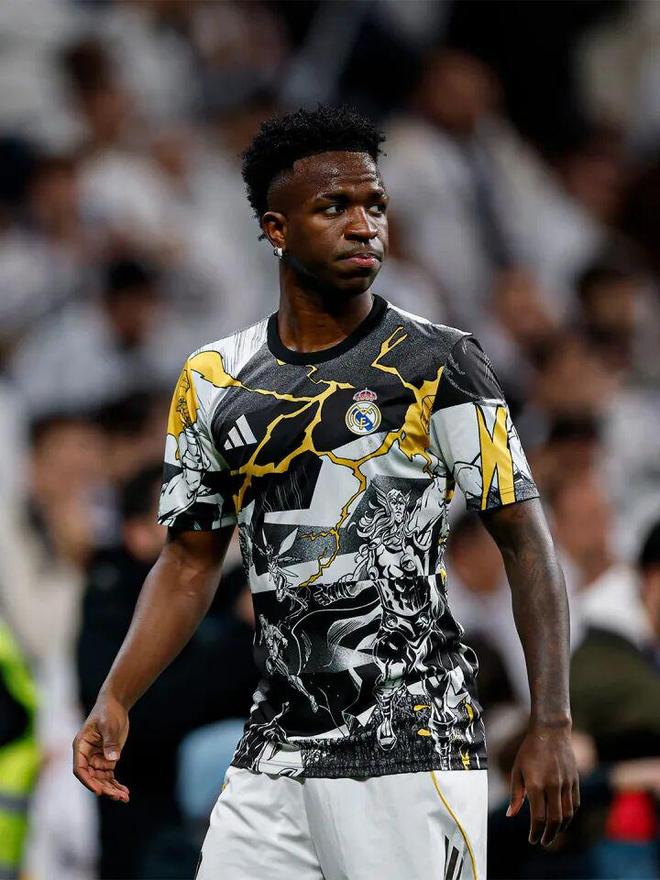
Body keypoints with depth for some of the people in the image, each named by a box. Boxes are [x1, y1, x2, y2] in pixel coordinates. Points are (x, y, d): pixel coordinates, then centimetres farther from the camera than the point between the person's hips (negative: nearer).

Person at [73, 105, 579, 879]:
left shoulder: (436, 364, -4)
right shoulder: (214, 381, 10)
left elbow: (525, 541, -4)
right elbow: (190, 561, 16)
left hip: (413, 757, -5)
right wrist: (115, 699, 3)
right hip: (273, 757, 5)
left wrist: (551, 725, -12)